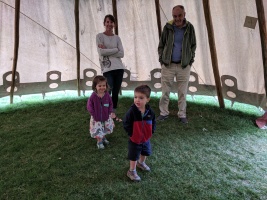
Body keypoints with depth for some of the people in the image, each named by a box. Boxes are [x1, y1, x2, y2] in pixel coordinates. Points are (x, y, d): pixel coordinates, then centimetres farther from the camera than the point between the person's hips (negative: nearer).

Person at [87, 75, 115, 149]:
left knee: (106, 129, 22)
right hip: (96, 118, -3)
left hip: (106, 117, 3)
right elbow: (89, 106, -13)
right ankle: (99, 142, 30)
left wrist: (109, 112, -7)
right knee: (98, 131, 6)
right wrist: (93, 114, -15)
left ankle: (103, 137, 49)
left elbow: (111, 104, 0)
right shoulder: (93, 96, -20)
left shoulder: (107, 95, -13)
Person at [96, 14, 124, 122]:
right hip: (107, 69, -4)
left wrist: (107, 50, -6)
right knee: (108, 92, -13)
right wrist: (115, 49, -5)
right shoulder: (100, 36, 3)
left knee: (116, 92, 8)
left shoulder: (117, 38, 13)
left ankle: (114, 114, 20)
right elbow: (101, 52, -11)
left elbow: (121, 54, 1)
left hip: (119, 68, 4)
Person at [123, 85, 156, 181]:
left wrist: (151, 132, -6)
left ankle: (141, 163, 56)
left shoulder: (150, 111, -13)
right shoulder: (132, 111, -25)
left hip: (146, 138, 5)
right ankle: (132, 171, 29)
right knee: (134, 156, 9)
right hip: (134, 140, -5)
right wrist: (131, 133, -16)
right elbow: (126, 123, -17)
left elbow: (153, 122, 3)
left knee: (145, 152, 28)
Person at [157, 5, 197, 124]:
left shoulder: (190, 28, 1)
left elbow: (193, 45, 10)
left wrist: (191, 60, 1)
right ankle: (164, 113, 18)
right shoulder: (168, 27, -1)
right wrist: (161, 60, 0)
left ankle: (182, 115, 17)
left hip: (184, 66, 0)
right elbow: (161, 45, 7)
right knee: (165, 91, 4)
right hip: (167, 65, 0)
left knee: (182, 92, 5)